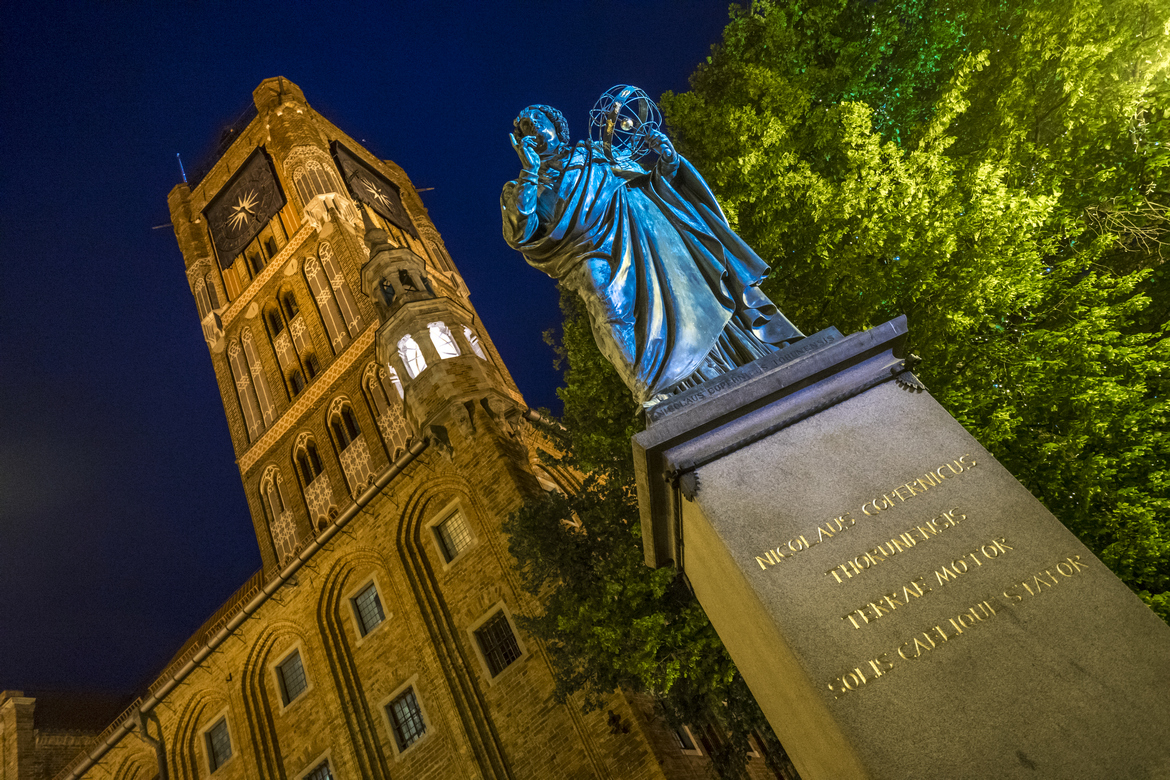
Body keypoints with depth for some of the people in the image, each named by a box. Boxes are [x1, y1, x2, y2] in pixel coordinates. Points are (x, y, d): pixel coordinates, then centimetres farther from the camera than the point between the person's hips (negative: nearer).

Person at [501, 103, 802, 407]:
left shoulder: (596, 152, 27)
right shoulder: (524, 189, 19)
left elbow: (649, 182, 25)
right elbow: (521, 236, -2)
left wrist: (667, 161, 4)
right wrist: (529, 173, -5)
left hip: (646, 230, 2)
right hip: (597, 250, -2)